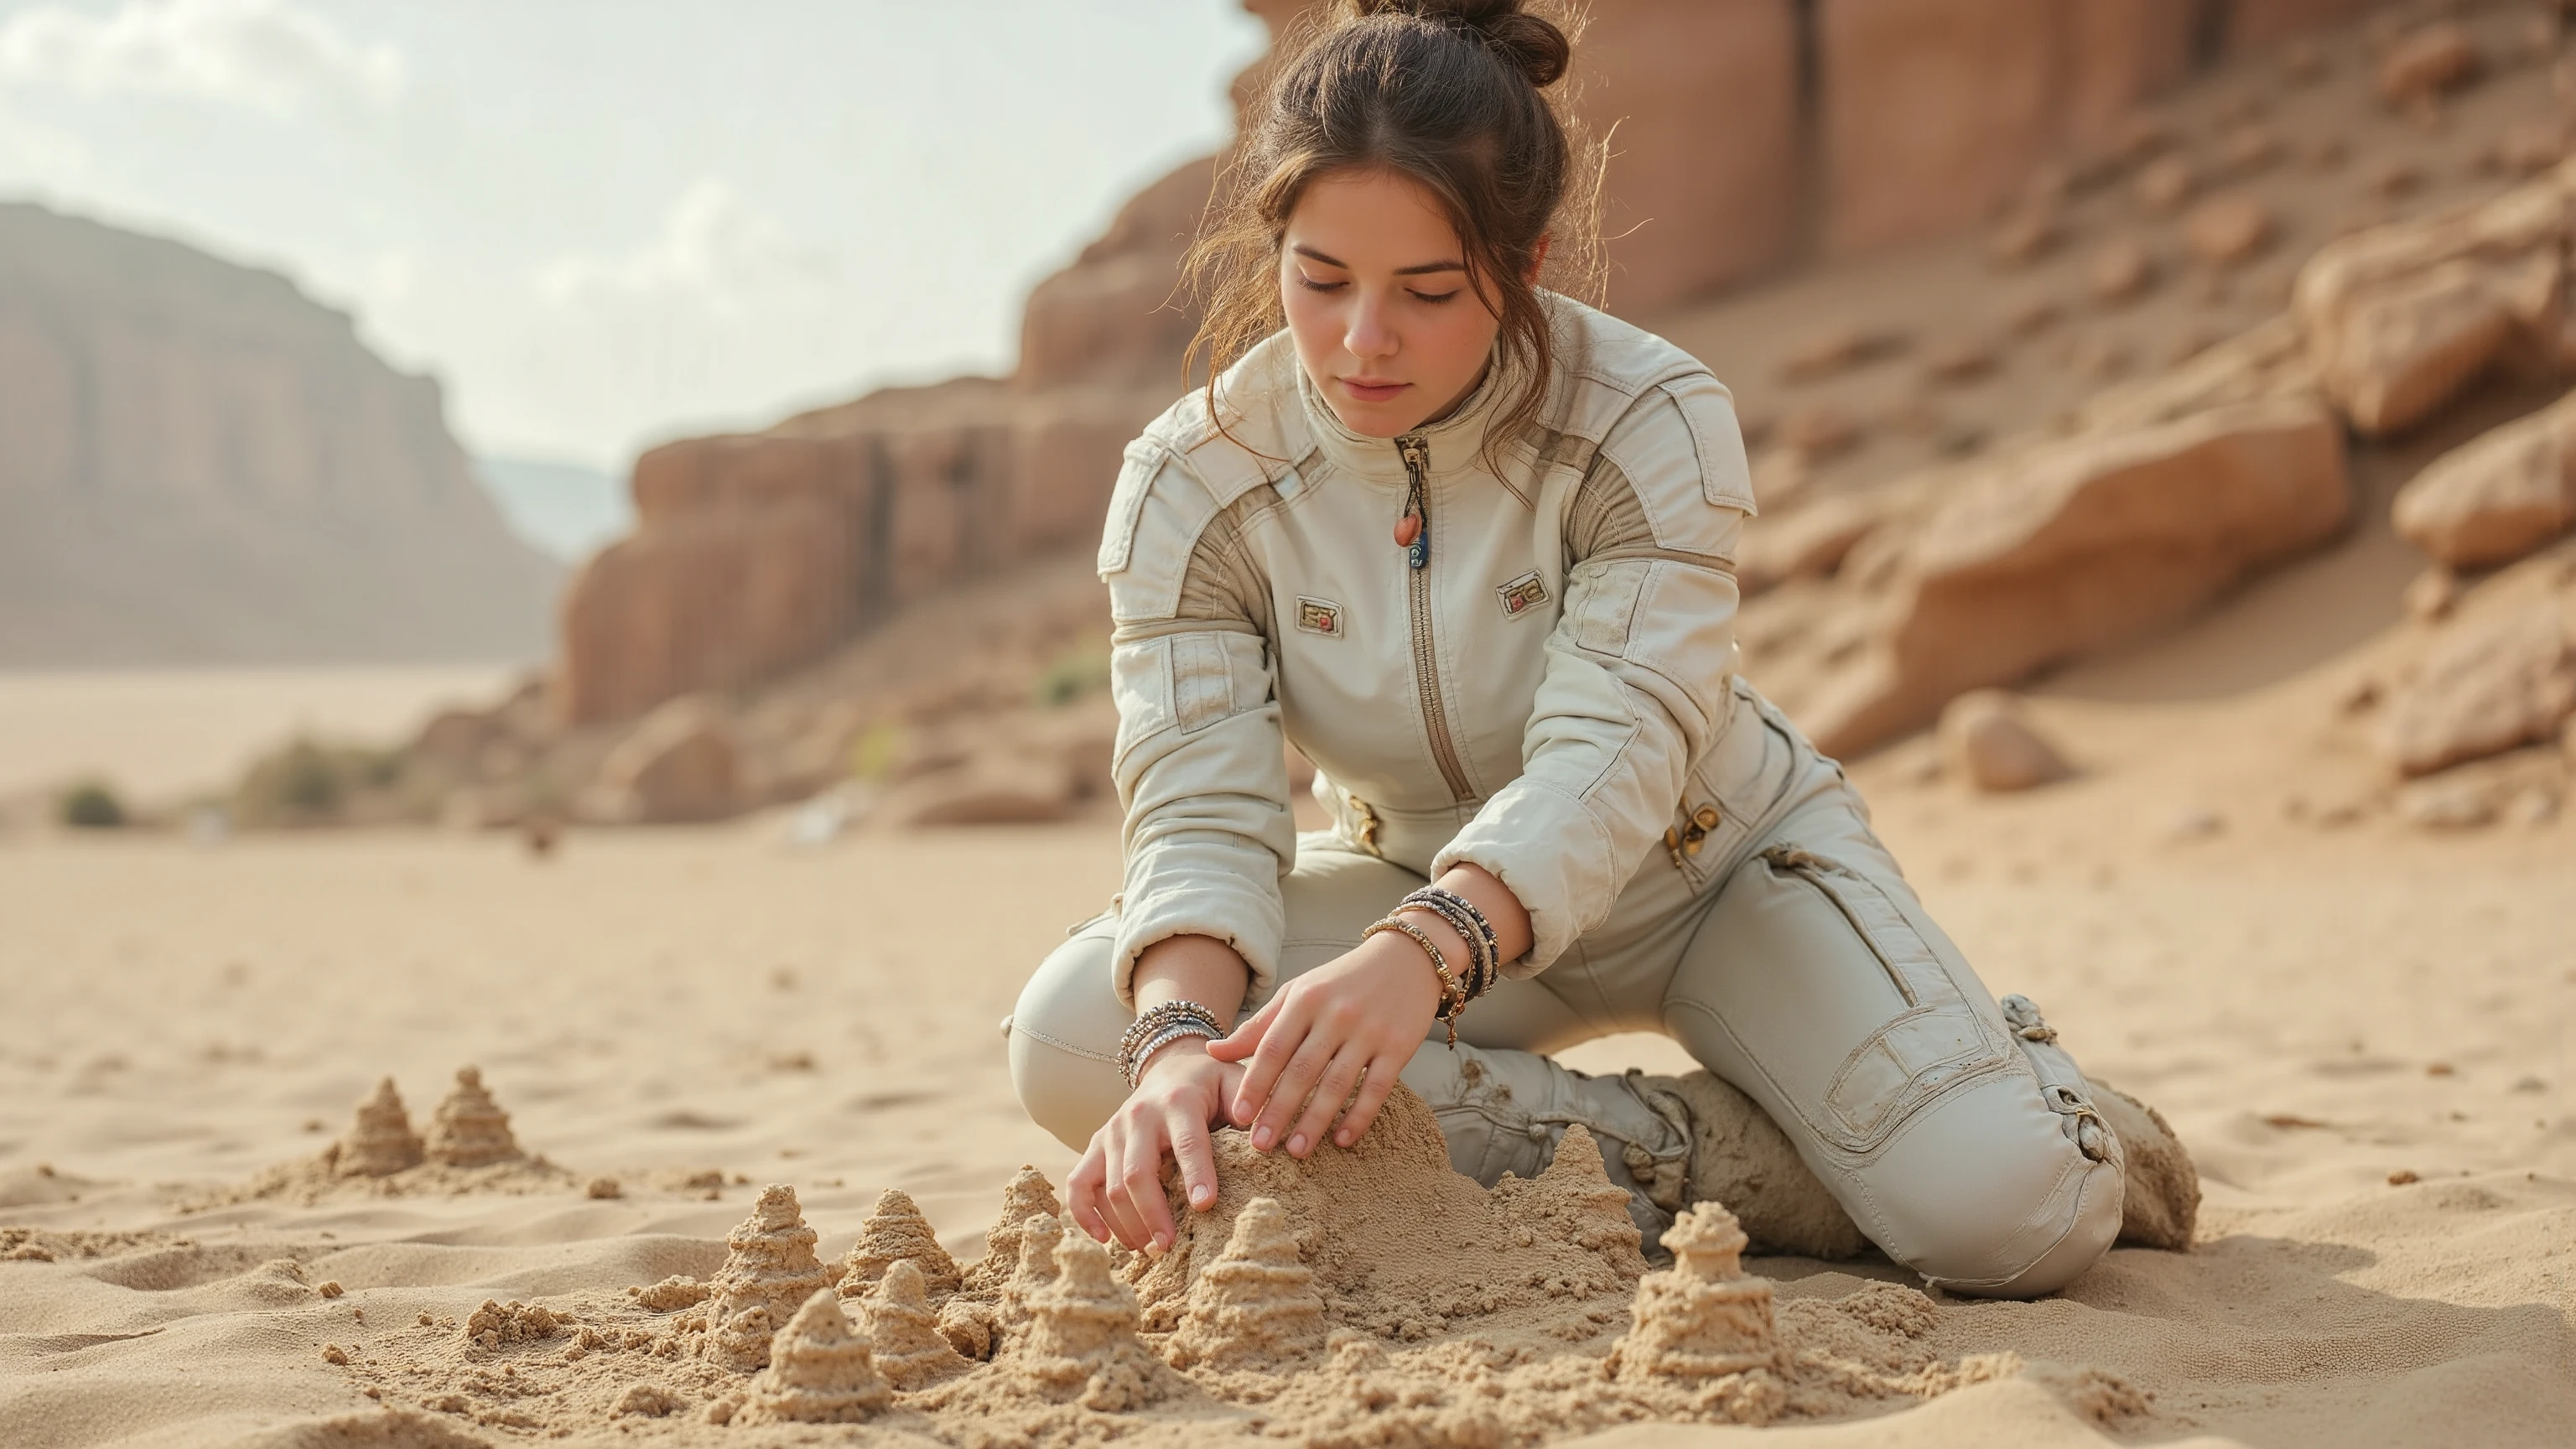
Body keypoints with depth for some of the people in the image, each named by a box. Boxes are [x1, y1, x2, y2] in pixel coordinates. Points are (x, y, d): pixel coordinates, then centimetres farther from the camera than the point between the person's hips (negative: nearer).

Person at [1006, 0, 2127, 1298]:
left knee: (2010, 1217, -27)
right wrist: (1182, 1038, -47)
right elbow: (1198, 805, -24)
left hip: (1712, 864, -3)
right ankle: (1632, 1156, -21)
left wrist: (1418, 955, -57)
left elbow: (1610, 757, -37)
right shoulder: (1189, 485, -18)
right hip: (1424, 885, 3)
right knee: (1067, 1037, -27)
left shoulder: (1652, 424, -26)